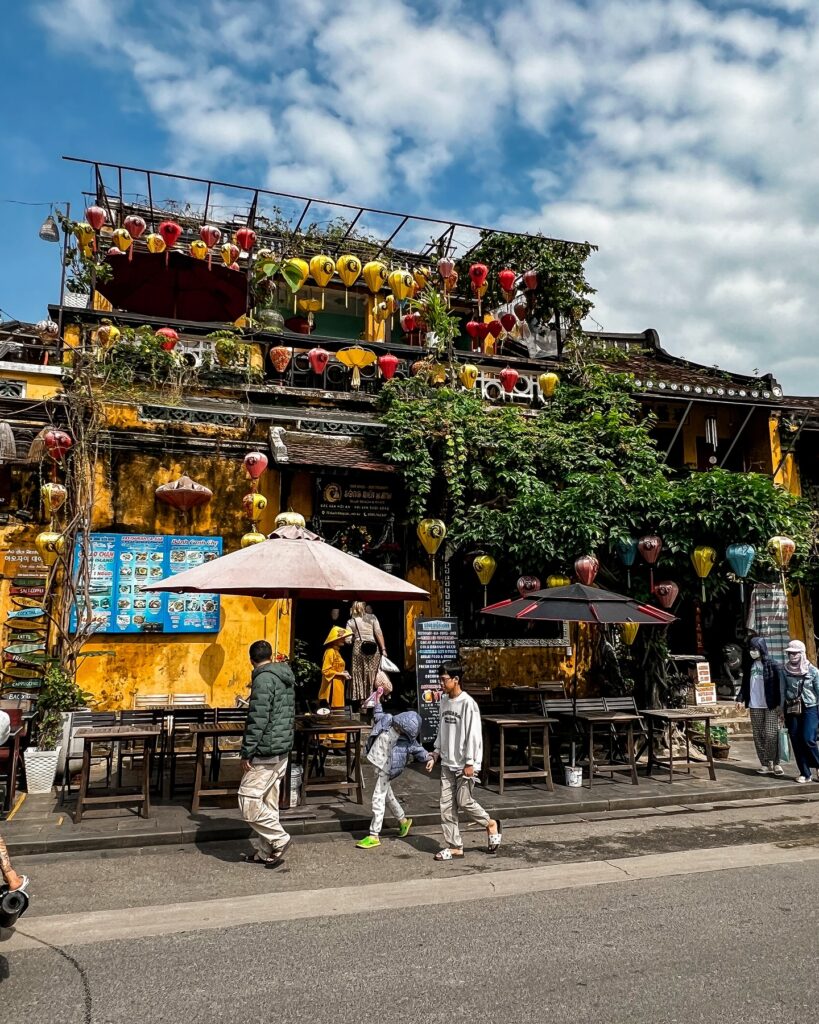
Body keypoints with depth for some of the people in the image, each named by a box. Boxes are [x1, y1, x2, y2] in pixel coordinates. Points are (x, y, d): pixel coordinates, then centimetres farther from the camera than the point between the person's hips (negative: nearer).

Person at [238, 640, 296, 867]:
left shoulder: (263, 679, -16)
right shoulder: (286, 678, 12)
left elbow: (257, 720, -20)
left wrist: (247, 752, -16)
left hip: (266, 752, -9)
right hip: (283, 751, 9)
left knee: (248, 801, -3)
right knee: (268, 802, 13)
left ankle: (278, 839, 0)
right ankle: (264, 852, 18)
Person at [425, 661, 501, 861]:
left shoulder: (467, 703, -15)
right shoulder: (444, 701, 8)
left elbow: (473, 734, -16)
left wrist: (470, 762, -17)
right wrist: (435, 755, 12)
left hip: (464, 764, -7)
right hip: (447, 764, 7)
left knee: (464, 802, -3)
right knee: (447, 806, 5)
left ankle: (491, 825, 22)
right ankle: (454, 846, 14)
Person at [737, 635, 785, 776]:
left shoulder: (772, 665, -4)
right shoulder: (749, 665, 10)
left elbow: (780, 684, -7)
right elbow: (745, 684, 13)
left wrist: (779, 704, -13)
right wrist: (741, 699, 2)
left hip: (771, 706, -4)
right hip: (755, 706, 5)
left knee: (771, 734, -8)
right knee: (758, 736, 4)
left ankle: (775, 763, 6)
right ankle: (765, 764, 10)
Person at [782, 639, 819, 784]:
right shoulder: (785, 671, 5)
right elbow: (782, 691, 9)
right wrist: (782, 711, 8)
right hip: (792, 710, 3)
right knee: (796, 741, 2)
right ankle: (805, 773, 13)